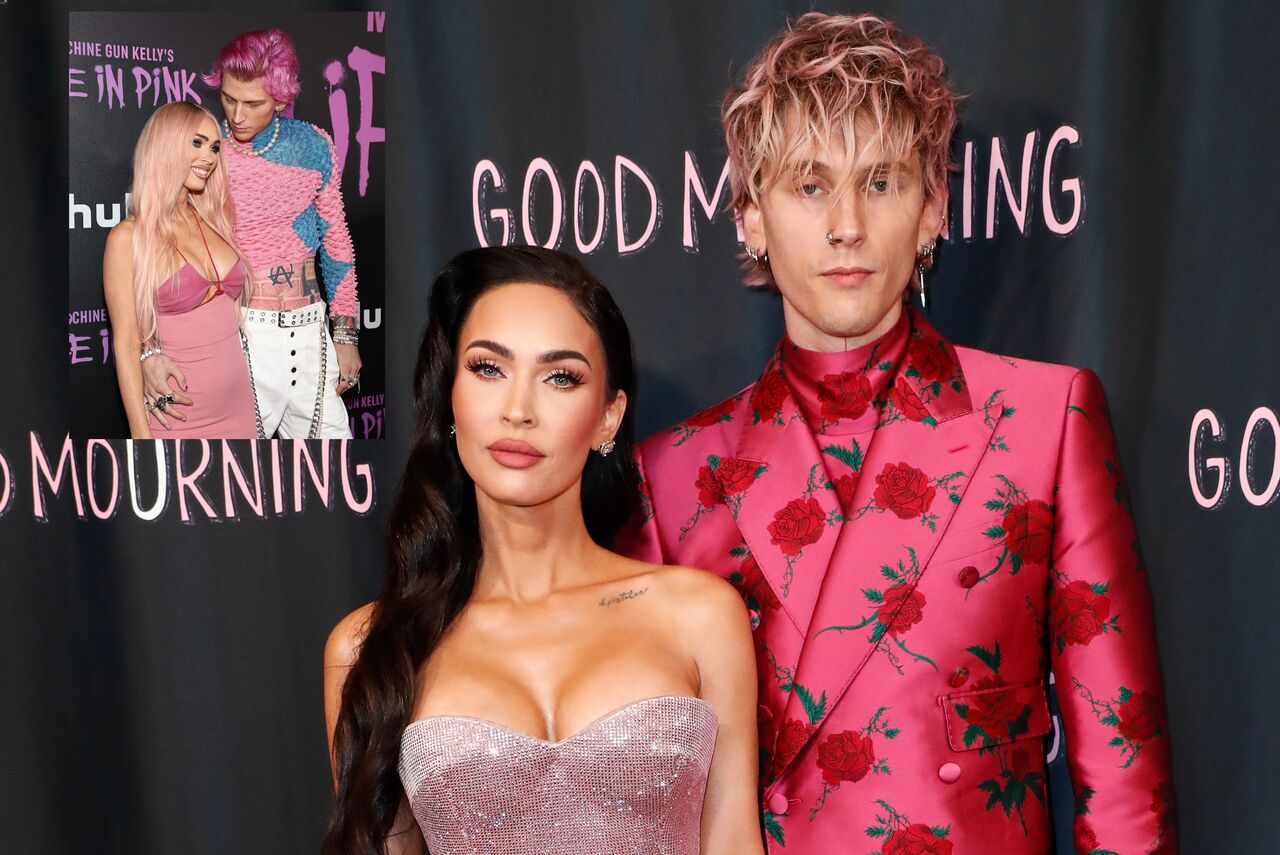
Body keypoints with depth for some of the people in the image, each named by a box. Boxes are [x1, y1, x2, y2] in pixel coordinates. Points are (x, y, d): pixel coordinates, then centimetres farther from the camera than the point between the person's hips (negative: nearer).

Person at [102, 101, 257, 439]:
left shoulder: (216, 222, 7)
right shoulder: (128, 237, -9)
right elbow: (126, 344, -10)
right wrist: (142, 435, -13)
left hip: (238, 407, 5)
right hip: (177, 413, -5)